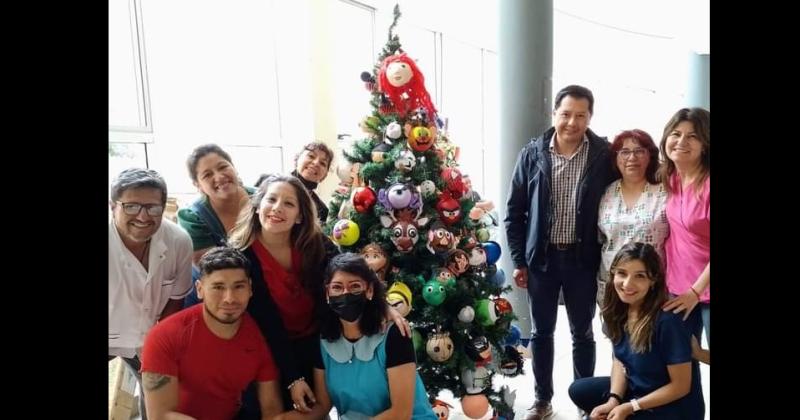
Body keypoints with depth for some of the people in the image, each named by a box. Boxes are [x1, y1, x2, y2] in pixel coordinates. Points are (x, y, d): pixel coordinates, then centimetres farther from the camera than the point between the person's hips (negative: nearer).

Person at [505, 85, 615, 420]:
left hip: (583, 258, 0)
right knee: (542, 332, 12)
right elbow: (514, 210, 0)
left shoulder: (604, 155, -6)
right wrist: (519, 259, -2)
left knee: (582, 333, 14)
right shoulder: (532, 153, -3)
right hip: (541, 257, 1)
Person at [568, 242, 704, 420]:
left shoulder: (667, 320, -30)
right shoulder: (619, 309, -9)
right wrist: (613, 400, -12)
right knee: (579, 390, 2)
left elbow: (681, 386, -20)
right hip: (636, 389, 7)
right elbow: (620, 359, 4)